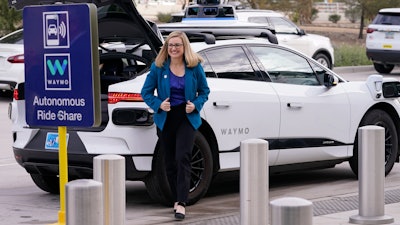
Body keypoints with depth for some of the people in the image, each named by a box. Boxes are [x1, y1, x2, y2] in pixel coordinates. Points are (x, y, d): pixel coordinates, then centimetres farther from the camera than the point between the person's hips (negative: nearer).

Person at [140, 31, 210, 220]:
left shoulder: (194, 67, -1)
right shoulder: (158, 67, -2)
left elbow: (204, 91, 9)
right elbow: (146, 92, 3)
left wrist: (196, 105, -10)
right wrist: (158, 104, -14)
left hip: (187, 118, -2)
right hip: (165, 119, 2)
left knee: (182, 158, -15)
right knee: (170, 162, 9)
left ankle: (181, 203, -17)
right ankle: (177, 199, 25)